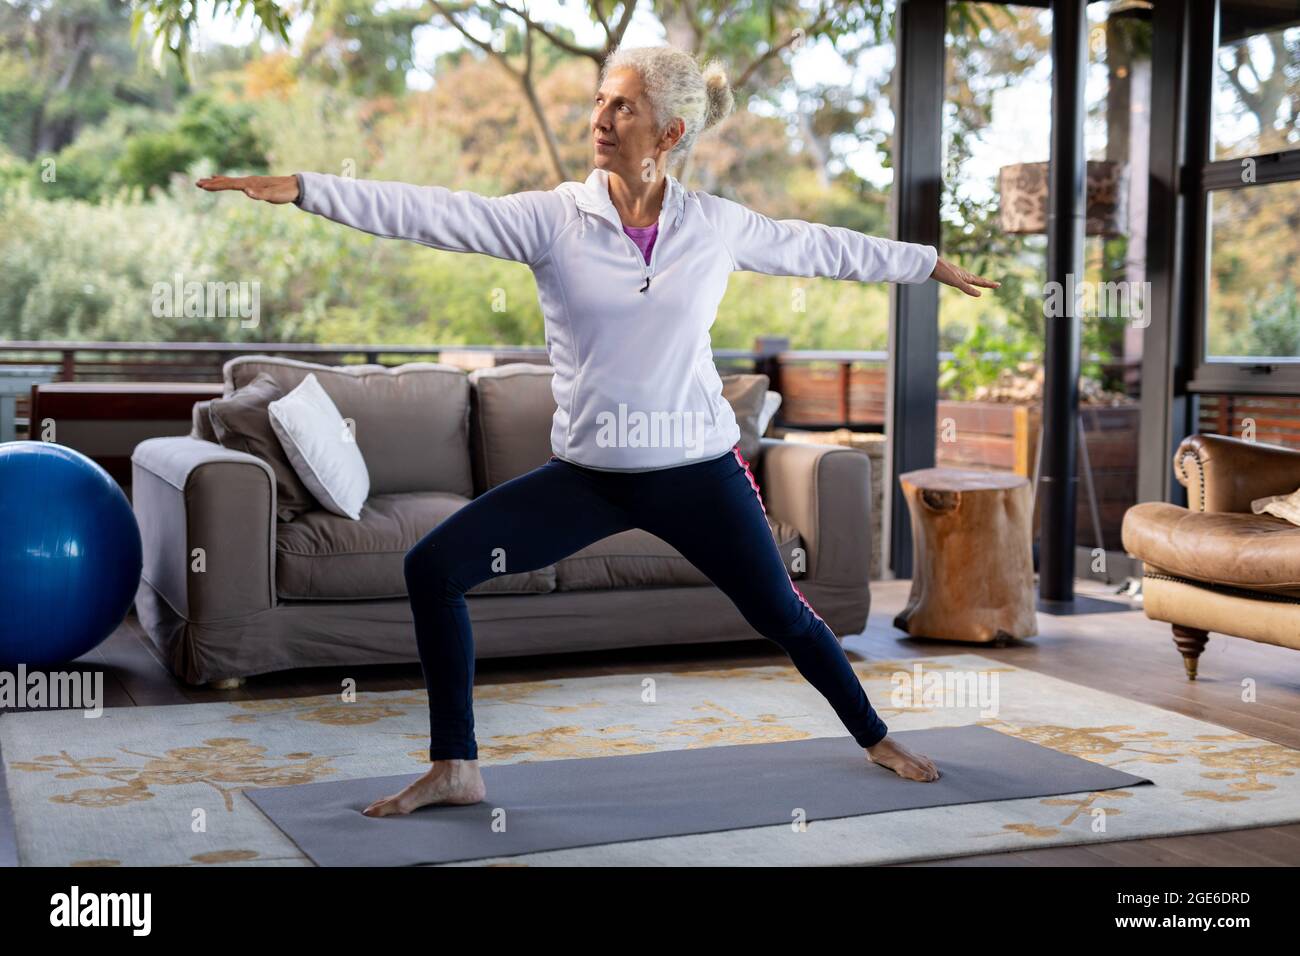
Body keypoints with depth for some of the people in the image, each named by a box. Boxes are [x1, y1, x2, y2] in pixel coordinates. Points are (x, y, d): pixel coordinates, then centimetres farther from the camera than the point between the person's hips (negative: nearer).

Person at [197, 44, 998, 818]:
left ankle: (874, 739, 38)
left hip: (698, 471, 0)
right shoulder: (555, 217, -7)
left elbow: (819, 247, 11)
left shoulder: (717, 225, -4)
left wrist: (931, 263, 20)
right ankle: (455, 769, 1)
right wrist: (302, 189, -24)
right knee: (434, 567, -11)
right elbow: (430, 212, -15)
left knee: (781, 613, 9)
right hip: (588, 475, 1)